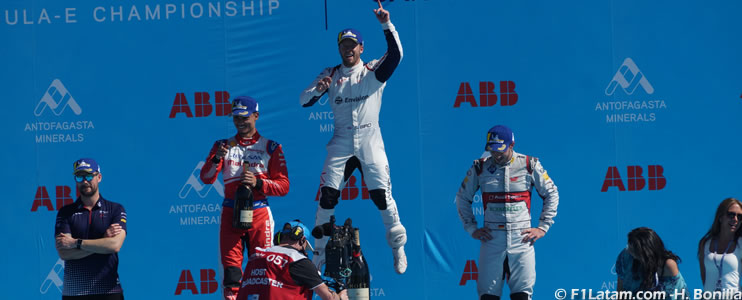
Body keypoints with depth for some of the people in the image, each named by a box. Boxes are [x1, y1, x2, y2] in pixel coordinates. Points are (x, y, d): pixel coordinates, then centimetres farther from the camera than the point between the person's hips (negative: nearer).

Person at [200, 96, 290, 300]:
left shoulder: (271, 148, 7)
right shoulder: (223, 145, 13)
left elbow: (283, 186, 1)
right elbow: (206, 178, 1)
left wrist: (258, 183, -15)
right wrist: (217, 159, -17)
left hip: (259, 213, -1)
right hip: (230, 213, 1)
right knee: (230, 264, -5)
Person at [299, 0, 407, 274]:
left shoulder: (374, 71, 1)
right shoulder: (330, 75, 7)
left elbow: (396, 55, -18)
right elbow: (304, 101, 1)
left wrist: (386, 25, -31)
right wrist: (319, 89, -21)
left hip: (370, 145, -2)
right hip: (340, 146, 2)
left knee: (382, 195, -7)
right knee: (327, 197, -5)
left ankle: (398, 247, 10)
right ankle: (319, 253, 6)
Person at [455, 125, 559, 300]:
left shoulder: (530, 165, 1)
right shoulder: (480, 167, 4)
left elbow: (552, 194, 11)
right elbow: (462, 198, 16)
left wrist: (543, 227, 5)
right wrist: (472, 229, 8)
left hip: (522, 240, -1)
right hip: (491, 239, 1)